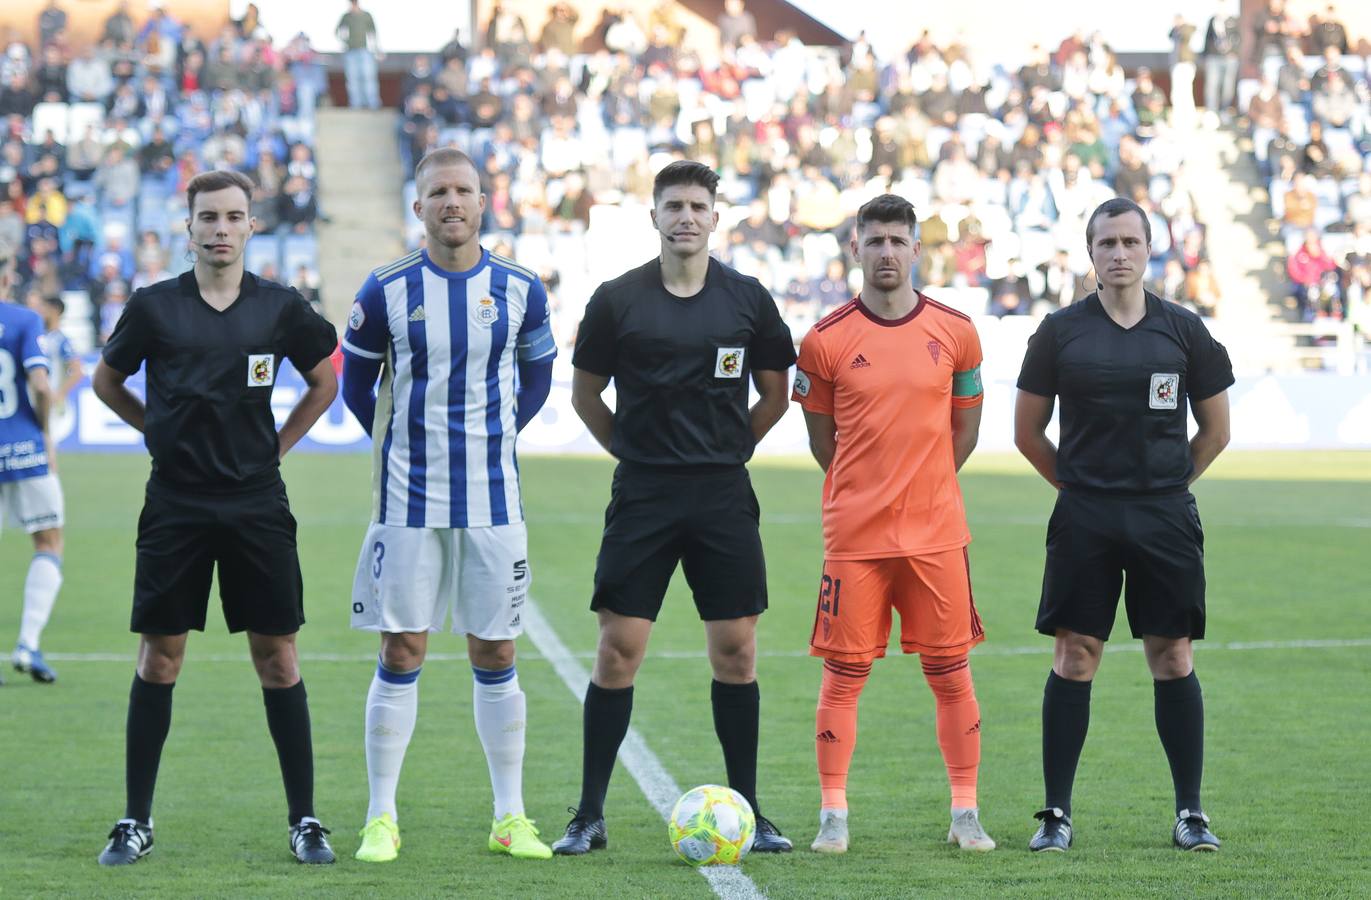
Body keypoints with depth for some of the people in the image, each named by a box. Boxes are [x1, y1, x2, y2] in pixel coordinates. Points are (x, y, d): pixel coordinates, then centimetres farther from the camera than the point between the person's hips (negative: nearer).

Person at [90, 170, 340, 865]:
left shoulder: (280, 308, 2)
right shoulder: (154, 307, 0)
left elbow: (324, 384, 16)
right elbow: (106, 381, 16)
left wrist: (274, 446, 9)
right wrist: (160, 431, 9)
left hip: (257, 507, 0)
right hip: (174, 507, 0)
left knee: (277, 658, 0)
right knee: (159, 657, 2)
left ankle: (304, 821, 7)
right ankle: (136, 822, 9)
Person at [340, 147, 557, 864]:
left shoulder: (520, 290, 2)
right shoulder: (387, 292, -2)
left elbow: (537, 377, 17)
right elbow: (355, 380, 10)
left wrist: (497, 435, 9)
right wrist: (399, 444, 7)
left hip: (492, 501, 1)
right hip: (410, 501, -1)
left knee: (496, 656, 6)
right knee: (401, 654, 0)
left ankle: (510, 818, 13)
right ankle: (381, 819, 6)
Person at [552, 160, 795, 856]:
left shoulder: (747, 300, 4)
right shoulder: (618, 300, 0)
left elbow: (775, 394, 15)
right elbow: (584, 394, 10)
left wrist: (727, 451, 10)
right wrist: (636, 451, 7)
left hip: (724, 494, 1)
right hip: (642, 495, -1)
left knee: (735, 650, 2)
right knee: (618, 648, -4)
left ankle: (747, 811, 11)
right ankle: (589, 816, 2)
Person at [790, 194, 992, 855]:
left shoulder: (955, 333, 3)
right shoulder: (826, 340, -1)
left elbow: (964, 430, 13)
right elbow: (822, 440, 8)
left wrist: (921, 490, 10)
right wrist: (870, 493, 8)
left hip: (937, 534, 1)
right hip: (854, 536, -1)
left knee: (951, 673, 4)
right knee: (843, 674, -1)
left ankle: (966, 813, 12)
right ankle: (833, 816, 7)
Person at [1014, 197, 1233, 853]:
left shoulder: (1184, 330, 5)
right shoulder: (1061, 332, 3)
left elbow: (1216, 429, 13)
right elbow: (1027, 431, 10)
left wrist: (1169, 485, 9)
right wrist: (1079, 484, 8)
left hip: (1165, 516, 1)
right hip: (1084, 517, 0)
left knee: (1173, 657, 2)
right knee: (1074, 657, -1)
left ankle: (1190, 811, 9)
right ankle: (1056, 813, 4)